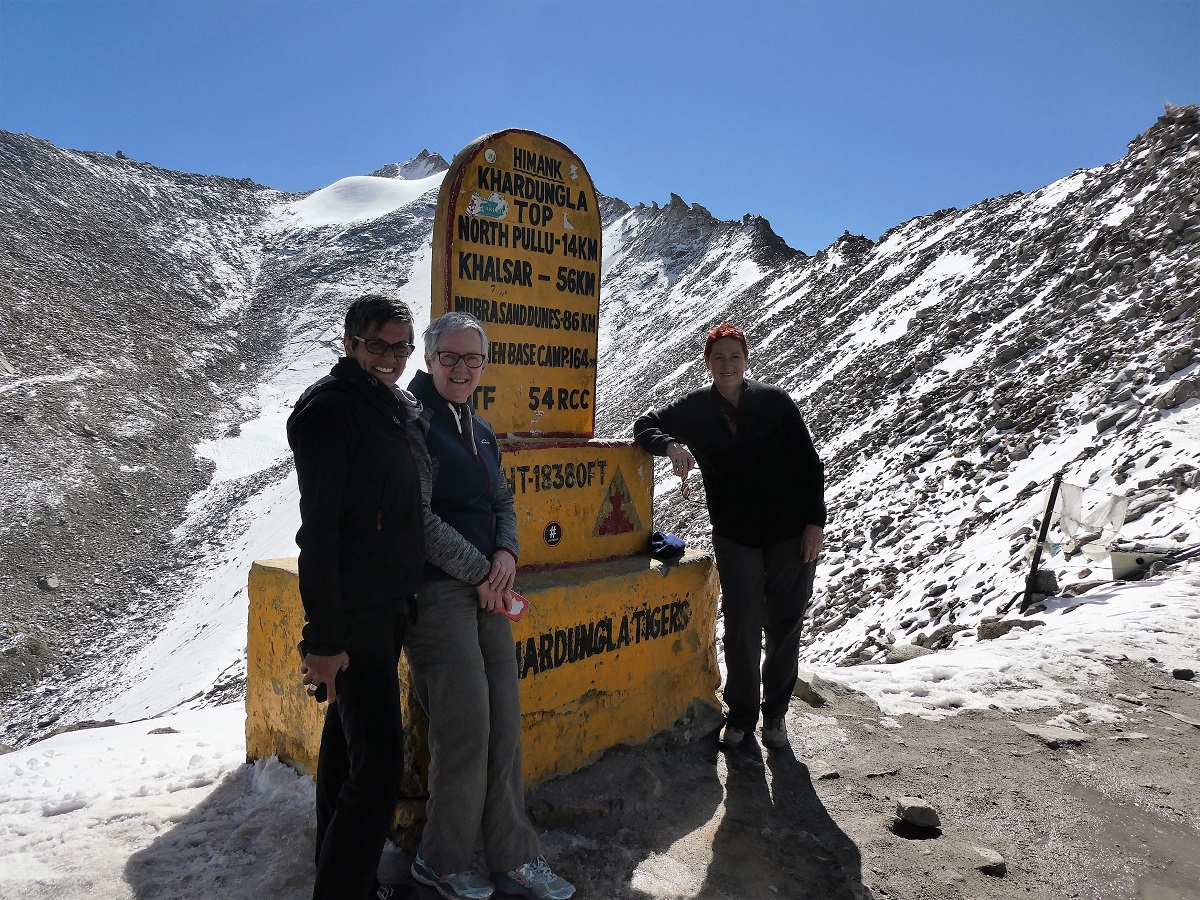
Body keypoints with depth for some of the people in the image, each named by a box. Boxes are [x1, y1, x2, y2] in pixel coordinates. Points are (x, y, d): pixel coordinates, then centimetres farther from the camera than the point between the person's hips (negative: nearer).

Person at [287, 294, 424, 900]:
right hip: (352, 616, -9)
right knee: (378, 763, -9)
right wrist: (323, 638, -23)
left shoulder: (400, 409, 11)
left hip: (387, 605, 9)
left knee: (347, 745, 20)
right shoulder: (331, 408, -15)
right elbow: (317, 531, -20)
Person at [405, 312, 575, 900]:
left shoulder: (480, 430, 17)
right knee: (466, 725, -4)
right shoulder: (413, 419, -9)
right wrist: (481, 572, -10)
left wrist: (506, 552, 0)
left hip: (487, 589, 8)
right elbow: (417, 517, -16)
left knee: (504, 724, 9)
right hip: (435, 590, -8)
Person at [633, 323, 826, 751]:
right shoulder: (694, 409, 1)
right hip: (735, 539, 0)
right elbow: (645, 425, 7)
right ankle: (740, 714, 23)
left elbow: (809, 464, 0)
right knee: (742, 629, 2)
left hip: (791, 536, 0)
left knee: (785, 629, 10)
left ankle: (775, 713, 29)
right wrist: (671, 444, -15)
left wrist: (815, 522, -4)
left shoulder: (775, 402, -2)